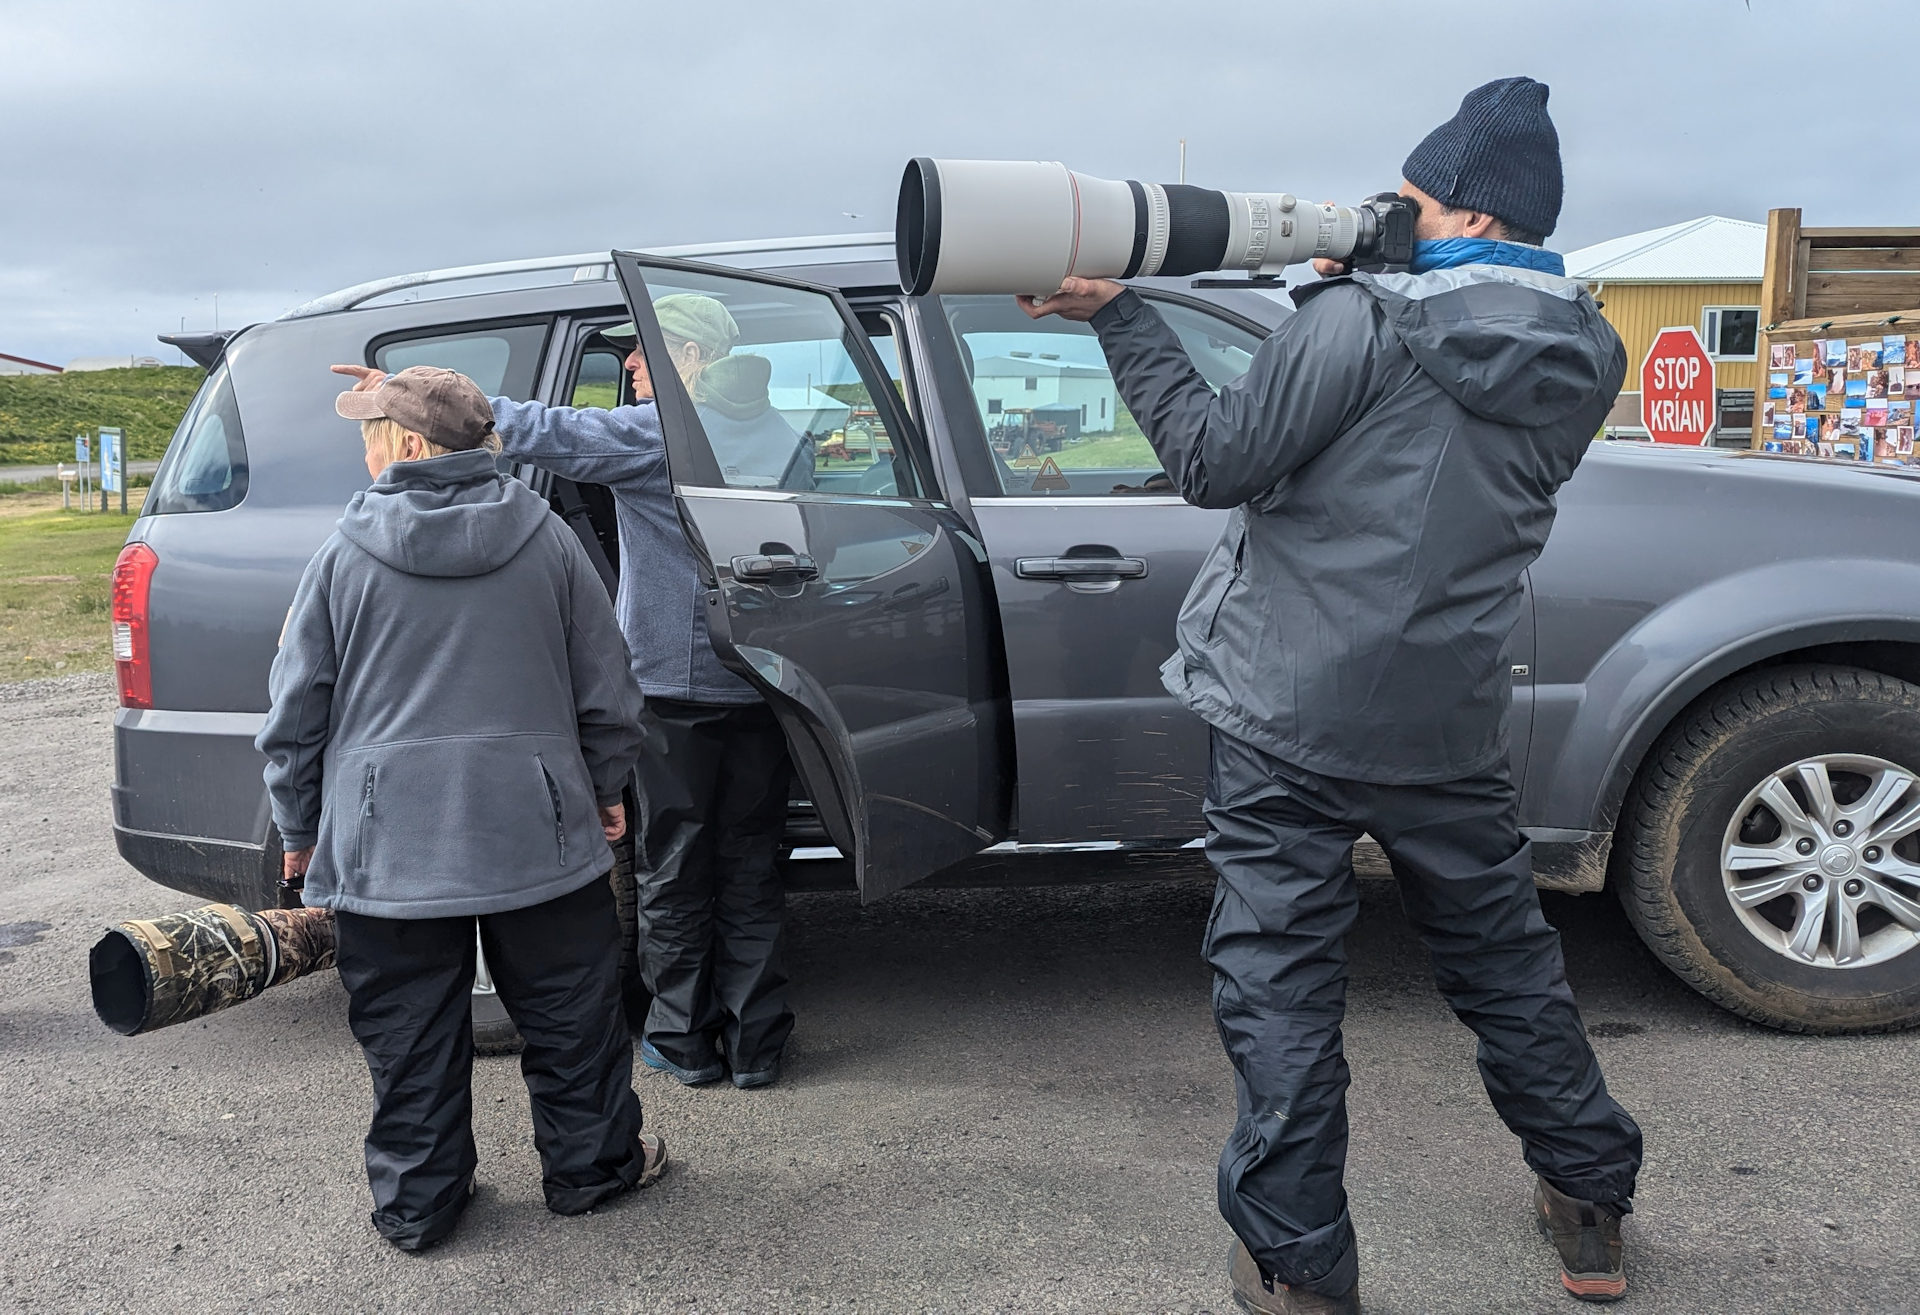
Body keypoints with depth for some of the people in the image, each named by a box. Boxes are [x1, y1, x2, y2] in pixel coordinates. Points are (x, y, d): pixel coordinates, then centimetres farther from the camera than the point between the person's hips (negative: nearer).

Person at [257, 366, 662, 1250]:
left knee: (410, 1035, 12)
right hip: (537, 829, 1)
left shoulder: (345, 556, -4)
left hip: (388, 843, 0)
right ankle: (591, 1166, 29)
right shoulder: (546, 540, 0)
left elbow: (296, 712, 2)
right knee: (568, 1013, 15)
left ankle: (417, 1203, 24)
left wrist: (299, 830, 15)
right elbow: (604, 687, 5)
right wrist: (606, 789, 19)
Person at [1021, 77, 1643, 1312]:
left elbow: (1221, 458, -11)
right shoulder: (1583, 362, 8)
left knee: (1283, 993, 3)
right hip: (1452, 732, 6)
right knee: (1509, 964, 21)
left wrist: (1118, 313, -4)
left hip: (1295, 723, -6)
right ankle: (1592, 1208, 36)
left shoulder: (1360, 325, -13)